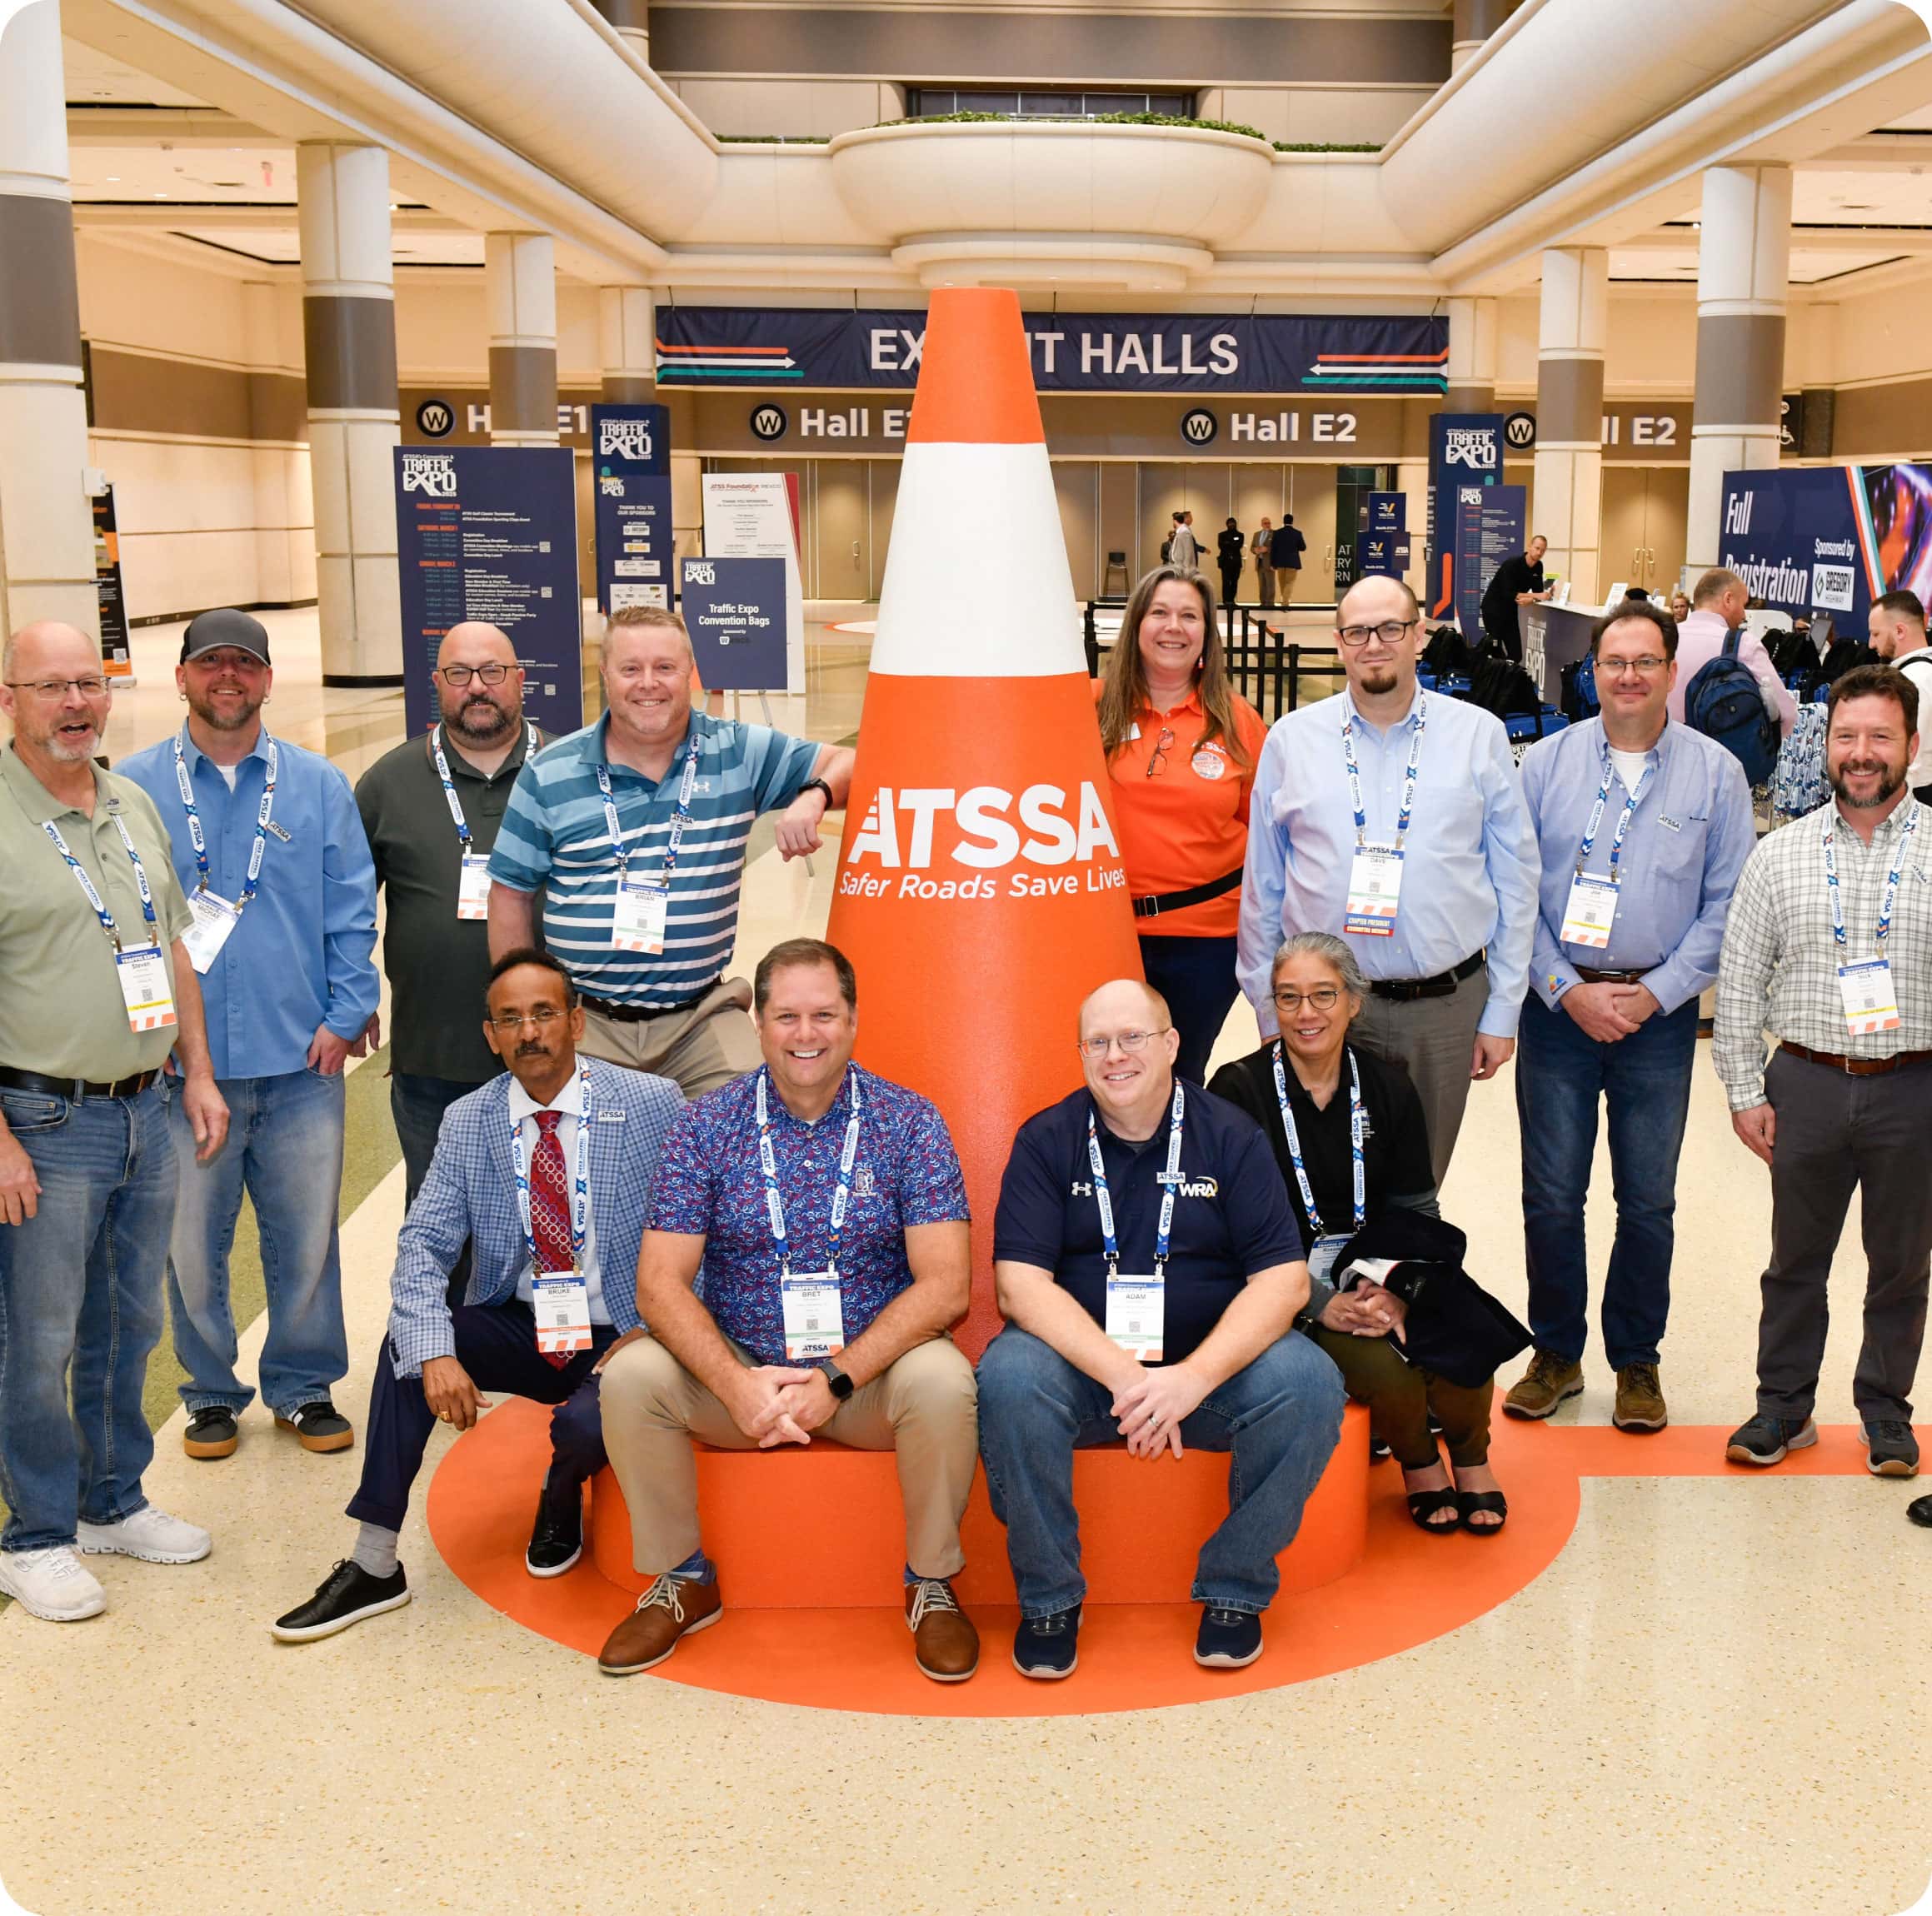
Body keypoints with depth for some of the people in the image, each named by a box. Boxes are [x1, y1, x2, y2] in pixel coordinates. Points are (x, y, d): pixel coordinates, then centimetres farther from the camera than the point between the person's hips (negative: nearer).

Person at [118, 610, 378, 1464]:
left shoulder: (318, 785, 6)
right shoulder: (132, 788, 3)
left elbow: (352, 910, 6)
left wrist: (346, 1014, -3)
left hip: (301, 1058, 1)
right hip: (179, 1064, -1)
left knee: (307, 1236, 8)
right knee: (191, 1242, 7)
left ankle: (304, 1385, 25)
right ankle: (212, 1392, 25)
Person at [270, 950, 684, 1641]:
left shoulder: (653, 1104, -9)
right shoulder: (467, 1123, -1)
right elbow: (424, 1244, -8)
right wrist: (435, 1353, -26)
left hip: (621, 1333, -3)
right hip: (521, 1328, 3)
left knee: (586, 1424, -32)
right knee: (408, 1340, -22)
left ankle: (562, 1497, 9)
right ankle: (374, 1565, -12)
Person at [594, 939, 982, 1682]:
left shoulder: (908, 1121, -5)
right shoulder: (707, 1125, -2)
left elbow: (945, 1285, -12)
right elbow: (660, 1283, -7)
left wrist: (838, 1380, -22)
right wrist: (736, 1385, -23)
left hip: (869, 1369, -1)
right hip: (736, 1368, 2)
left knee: (942, 1379, -31)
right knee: (631, 1374, -24)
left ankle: (932, 1584, -5)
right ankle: (682, 1580, 0)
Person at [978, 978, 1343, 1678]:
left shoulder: (1229, 1137, 2)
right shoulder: (1046, 1141, 1)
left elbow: (1283, 1279, -7)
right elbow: (1021, 1283, -10)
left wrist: (1193, 1377, -23)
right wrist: (1123, 1376, -24)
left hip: (1211, 1362, 1)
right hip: (1081, 1360, -1)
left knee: (1308, 1383, -27)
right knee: (1009, 1378, -32)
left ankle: (1235, 1590, -5)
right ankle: (1049, 1597, -10)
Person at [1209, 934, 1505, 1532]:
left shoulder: (1388, 1088, 6)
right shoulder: (1238, 1090, -6)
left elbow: (1418, 1211, 6)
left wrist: (1398, 1291, -14)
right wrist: (1323, 1304, -20)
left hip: (1378, 1274, 4)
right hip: (1288, 1284, -3)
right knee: (1386, 1369, -29)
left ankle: (1471, 1460, 10)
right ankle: (1418, 1465, 7)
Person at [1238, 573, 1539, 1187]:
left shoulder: (1479, 735, 3)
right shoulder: (1291, 739, 4)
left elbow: (1515, 878, 5)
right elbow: (1261, 886, 8)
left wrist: (1502, 1012, 3)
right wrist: (1268, 1010, 7)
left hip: (1446, 1004, 0)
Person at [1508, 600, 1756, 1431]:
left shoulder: (1715, 773, 2)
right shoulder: (1546, 762, 2)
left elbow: (1728, 903, 1)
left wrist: (1656, 993, -9)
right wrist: (1566, 989, -9)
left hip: (1660, 1015, 0)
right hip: (1557, 1008, 0)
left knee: (1648, 1201, 7)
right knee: (1551, 1196, 5)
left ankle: (1636, 1361, 24)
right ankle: (1556, 1353, 22)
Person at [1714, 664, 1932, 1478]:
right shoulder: (1780, 855, 2)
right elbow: (1739, 982, 5)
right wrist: (1744, 1090, 1)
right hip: (1807, 1082, 1)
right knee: (1796, 1258, 12)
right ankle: (1783, 1406, 26)